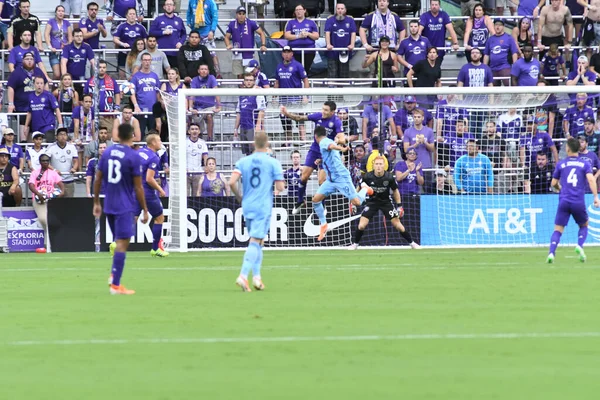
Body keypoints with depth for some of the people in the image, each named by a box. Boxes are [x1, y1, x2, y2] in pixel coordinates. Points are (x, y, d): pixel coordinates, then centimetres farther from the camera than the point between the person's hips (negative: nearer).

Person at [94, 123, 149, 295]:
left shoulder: (108, 152, 6)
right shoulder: (133, 157, -10)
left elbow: (98, 179, 9)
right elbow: (138, 187, -9)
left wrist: (96, 203, 18)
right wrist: (145, 210, -2)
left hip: (109, 206, 6)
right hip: (125, 207, -6)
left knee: (119, 241, 21)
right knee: (122, 243, -5)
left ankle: (113, 275, 11)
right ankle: (115, 285, -7)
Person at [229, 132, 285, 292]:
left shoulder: (243, 161, 4)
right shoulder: (273, 163, -4)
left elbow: (232, 182, -5)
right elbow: (280, 187, -8)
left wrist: (240, 197, 11)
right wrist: (282, 184, 16)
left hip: (247, 207, 4)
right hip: (263, 208, -4)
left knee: (256, 242, 18)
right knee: (255, 242, -8)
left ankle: (256, 277, 15)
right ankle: (243, 275, -21)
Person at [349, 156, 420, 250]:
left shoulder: (389, 177, -18)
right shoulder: (368, 177, -18)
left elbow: (395, 190, 0)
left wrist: (399, 205, -1)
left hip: (386, 202, 0)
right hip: (372, 201, 0)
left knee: (397, 225, -3)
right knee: (361, 225, -12)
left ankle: (412, 243, 13)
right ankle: (355, 244, 11)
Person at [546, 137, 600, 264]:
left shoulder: (561, 164, 9)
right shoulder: (584, 164, 6)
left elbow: (554, 183, 14)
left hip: (564, 201, 0)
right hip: (579, 202, 0)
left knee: (558, 229, 3)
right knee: (584, 226, 22)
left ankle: (551, 253, -18)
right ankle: (579, 246, -3)